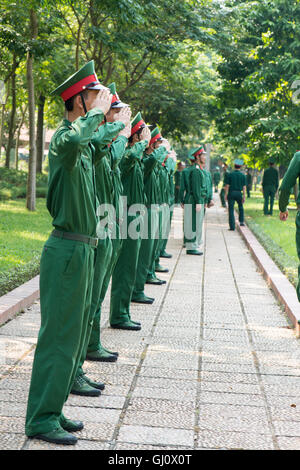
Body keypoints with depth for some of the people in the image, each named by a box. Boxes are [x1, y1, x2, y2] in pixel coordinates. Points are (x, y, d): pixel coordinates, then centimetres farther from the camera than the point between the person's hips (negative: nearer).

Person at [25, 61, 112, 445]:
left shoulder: (83, 143, 14)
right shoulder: (64, 135, -16)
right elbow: (71, 143, -41)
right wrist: (97, 113, -26)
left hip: (83, 250, 10)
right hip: (67, 251, -10)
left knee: (73, 335, 15)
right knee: (58, 336, -5)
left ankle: (52, 410, 25)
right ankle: (41, 420, 4)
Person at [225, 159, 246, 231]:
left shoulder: (230, 174, -3)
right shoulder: (243, 175, 0)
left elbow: (227, 186, -4)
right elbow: (244, 187, -2)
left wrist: (226, 195, 1)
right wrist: (244, 196, 0)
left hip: (231, 193, -1)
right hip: (239, 193, 2)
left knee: (231, 210, -1)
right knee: (241, 207, 27)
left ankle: (232, 226, -7)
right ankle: (241, 221, 23)